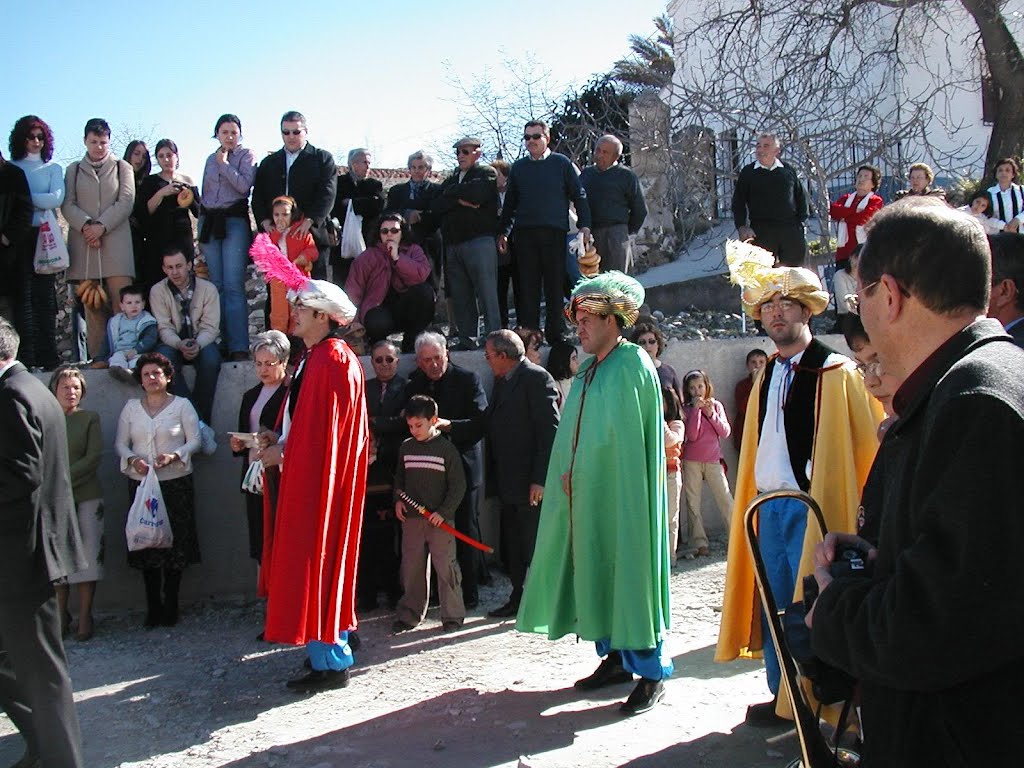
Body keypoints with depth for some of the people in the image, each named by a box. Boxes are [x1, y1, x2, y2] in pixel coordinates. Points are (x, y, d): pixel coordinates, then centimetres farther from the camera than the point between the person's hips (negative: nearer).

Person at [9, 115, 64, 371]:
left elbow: (56, 199, -2)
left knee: (45, 294, -1)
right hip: (20, 236, 0)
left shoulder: (53, 168, 15)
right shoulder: (11, 168, 14)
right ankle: (26, 356, -7)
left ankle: (48, 356, 0)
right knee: (23, 294, -5)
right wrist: (39, 201, -11)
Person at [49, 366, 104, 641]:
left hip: (86, 497, 0)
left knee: (88, 555, -1)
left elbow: (94, 456, -2)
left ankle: (85, 616, 5)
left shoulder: (89, 418, 6)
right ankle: (61, 614, 12)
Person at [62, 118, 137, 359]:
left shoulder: (122, 168, 15)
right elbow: (67, 204, 8)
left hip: (115, 238, -1)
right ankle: (96, 356, -4)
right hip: (83, 241, 2)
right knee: (91, 302, -3)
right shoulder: (74, 170, 18)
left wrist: (101, 226, -9)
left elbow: (126, 202, 2)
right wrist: (86, 225, -10)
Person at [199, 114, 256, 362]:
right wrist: (201, 232, 21)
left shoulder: (246, 155, 4)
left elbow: (244, 185, -12)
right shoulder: (211, 159, 19)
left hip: (235, 220, -5)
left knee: (233, 286, -13)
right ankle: (221, 341, 5)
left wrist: (225, 163, -5)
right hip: (209, 220, 5)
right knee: (216, 285, 2)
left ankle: (239, 346, -16)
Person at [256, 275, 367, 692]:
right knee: (321, 561, 15)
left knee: (314, 562, -5)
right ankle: (336, 644, 25)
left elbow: (323, 430, -21)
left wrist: (284, 451, -13)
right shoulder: (315, 357, 15)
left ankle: (329, 661, 2)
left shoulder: (332, 361, -17)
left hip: (321, 478, -10)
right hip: (308, 474, 10)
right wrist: (280, 440, 7)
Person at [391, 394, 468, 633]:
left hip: (440, 520, -4)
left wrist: (443, 512, -11)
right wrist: (398, 499, 6)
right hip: (411, 517, 4)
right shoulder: (406, 448, 8)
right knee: (411, 567, 9)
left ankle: (453, 615, 8)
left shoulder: (446, 448, -6)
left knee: (445, 567, -3)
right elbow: (399, 477, 21)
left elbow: (458, 485, -5)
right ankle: (410, 614, 20)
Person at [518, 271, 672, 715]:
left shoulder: (633, 366, -10)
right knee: (597, 573, 11)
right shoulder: (589, 372, 15)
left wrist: (582, 477, -10)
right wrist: (568, 478, 6)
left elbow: (630, 443, -12)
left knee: (628, 573, -5)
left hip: (621, 495, -8)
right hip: (587, 496, 8)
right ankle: (616, 657, 23)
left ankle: (652, 672, 4)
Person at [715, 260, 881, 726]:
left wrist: (864, 510, -10)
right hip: (768, 509, 6)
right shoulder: (765, 379, 14)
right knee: (774, 604, 11)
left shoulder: (836, 374, -6)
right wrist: (753, 504, 16)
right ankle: (782, 696, 24)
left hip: (811, 508, -6)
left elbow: (867, 447, -7)